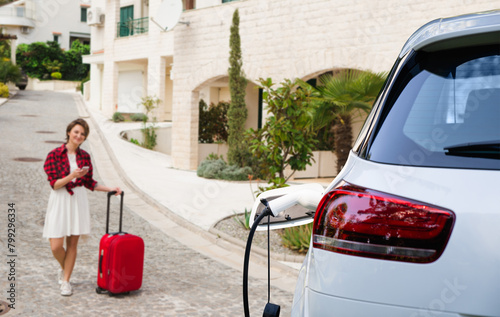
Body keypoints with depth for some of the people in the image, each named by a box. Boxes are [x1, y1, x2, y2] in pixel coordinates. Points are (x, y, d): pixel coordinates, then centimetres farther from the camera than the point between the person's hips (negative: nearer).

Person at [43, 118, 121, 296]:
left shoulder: (84, 156, 5)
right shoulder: (54, 155, -8)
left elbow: (89, 183, 13)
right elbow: (54, 184, -12)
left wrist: (110, 189, 5)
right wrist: (72, 176, -26)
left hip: (78, 201, 3)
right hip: (60, 201, -3)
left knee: (72, 243, 5)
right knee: (56, 246, -5)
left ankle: (66, 281, 17)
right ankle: (64, 268, 27)